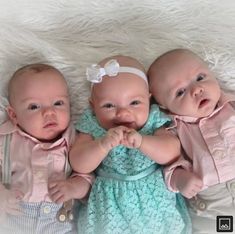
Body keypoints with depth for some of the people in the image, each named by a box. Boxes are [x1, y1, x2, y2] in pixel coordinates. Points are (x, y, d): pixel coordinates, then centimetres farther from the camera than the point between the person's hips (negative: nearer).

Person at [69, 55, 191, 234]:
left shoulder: (153, 121, -5)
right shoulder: (92, 127, -6)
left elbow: (172, 154, -14)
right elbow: (79, 165, -14)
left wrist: (141, 141, -29)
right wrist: (104, 144, -30)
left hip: (154, 197, 1)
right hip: (110, 203, 0)